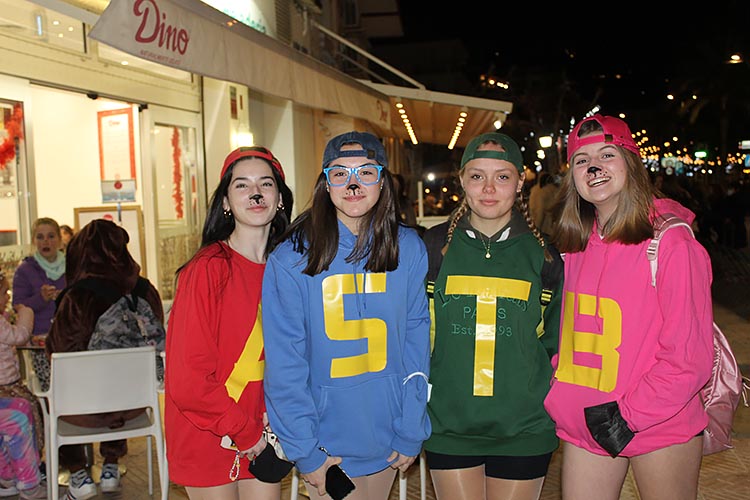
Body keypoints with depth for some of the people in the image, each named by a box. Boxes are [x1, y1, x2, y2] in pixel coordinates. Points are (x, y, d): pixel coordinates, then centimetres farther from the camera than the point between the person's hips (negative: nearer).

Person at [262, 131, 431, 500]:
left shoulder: (409, 250, -4)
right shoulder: (290, 259, -11)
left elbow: (416, 341, -2)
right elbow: (284, 363, -11)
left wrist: (411, 433, -3)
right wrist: (304, 451, -12)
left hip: (386, 438, 3)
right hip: (326, 442, -2)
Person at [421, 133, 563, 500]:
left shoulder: (542, 255, 2)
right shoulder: (435, 246, 0)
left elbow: (555, 342, 11)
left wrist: (546, 397, 4)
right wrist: (421, 390, 2)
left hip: (524, 429, 0)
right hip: (449, 426, 0)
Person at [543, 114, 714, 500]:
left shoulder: (671, 243, -13)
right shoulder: (574, 246, 4)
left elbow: (690, 357, -15)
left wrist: (630, 415, -16)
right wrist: (556, 399, 2)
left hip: (659, 429, -5)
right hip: (583, 426, 5)